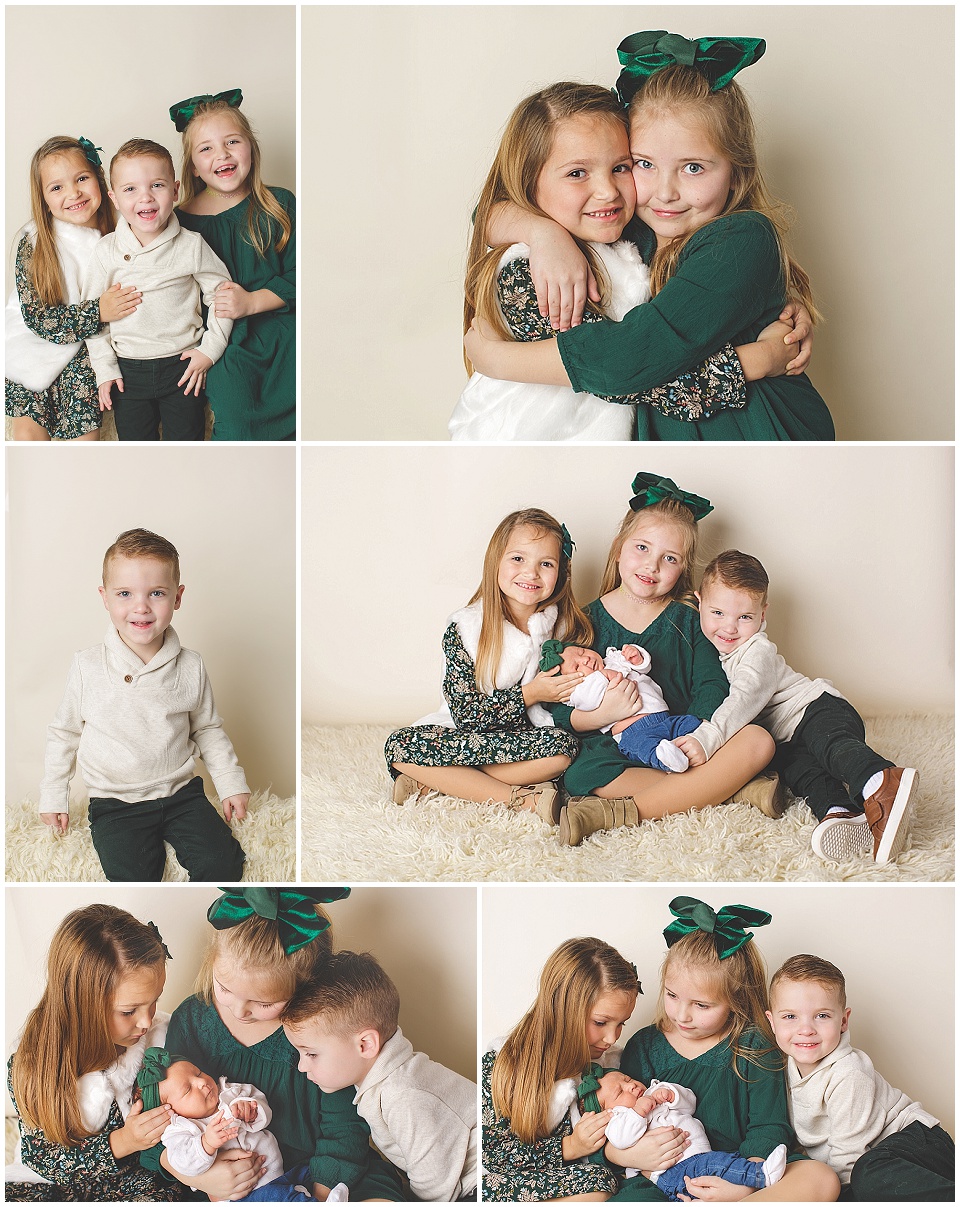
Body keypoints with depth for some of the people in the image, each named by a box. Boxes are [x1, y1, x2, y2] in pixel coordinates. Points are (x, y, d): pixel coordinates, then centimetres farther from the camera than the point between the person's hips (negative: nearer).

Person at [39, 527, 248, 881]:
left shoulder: (191, 667, -3)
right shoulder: (88, 667, -7)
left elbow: (208, 730, 12)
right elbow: (63, 732, 7)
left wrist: (232, 784, 8)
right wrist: (53, 797, 8)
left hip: (181, 792, 2)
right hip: (116, 804, -2)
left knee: (223, 866, -13)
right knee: (135, 878, -22)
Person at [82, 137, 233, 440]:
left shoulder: (192, 246, -6)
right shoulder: (106, 252, -5)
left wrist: (210, 349, -3)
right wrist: (104, 369, -1)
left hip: (182, 367, -1)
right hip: (128, 371, 1)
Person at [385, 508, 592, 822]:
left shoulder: (561, 625, -3)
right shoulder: (464, 628, -10)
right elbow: (465, 714, -12)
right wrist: (528, 694, -21)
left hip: (525, 736, 1)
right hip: (463, 734, -1)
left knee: (563, 746, -31)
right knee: (399, 746, -27)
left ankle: (432, 782, -22)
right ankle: (522, 797, -27)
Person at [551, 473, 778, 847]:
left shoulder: (687, 621, 8)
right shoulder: (588, 621, 3)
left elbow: (712, 688, -4)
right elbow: (559, 711, -2)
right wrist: (605, 713, -23)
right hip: (615, 750, -3)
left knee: (757, 741, -25)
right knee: (582, 774, -35)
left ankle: (620, 812, -32)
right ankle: (731, 788, -31)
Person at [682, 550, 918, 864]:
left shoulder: (757, 650, -12)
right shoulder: (708, 649, 14)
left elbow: (745, 699, -27)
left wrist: (706, 738, -40)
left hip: (819, 708, -6)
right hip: (787, 740, 6)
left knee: (828, 742, -38)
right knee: (796, 767, -28)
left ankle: (880, 784, -68)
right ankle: (839, 812, -57)